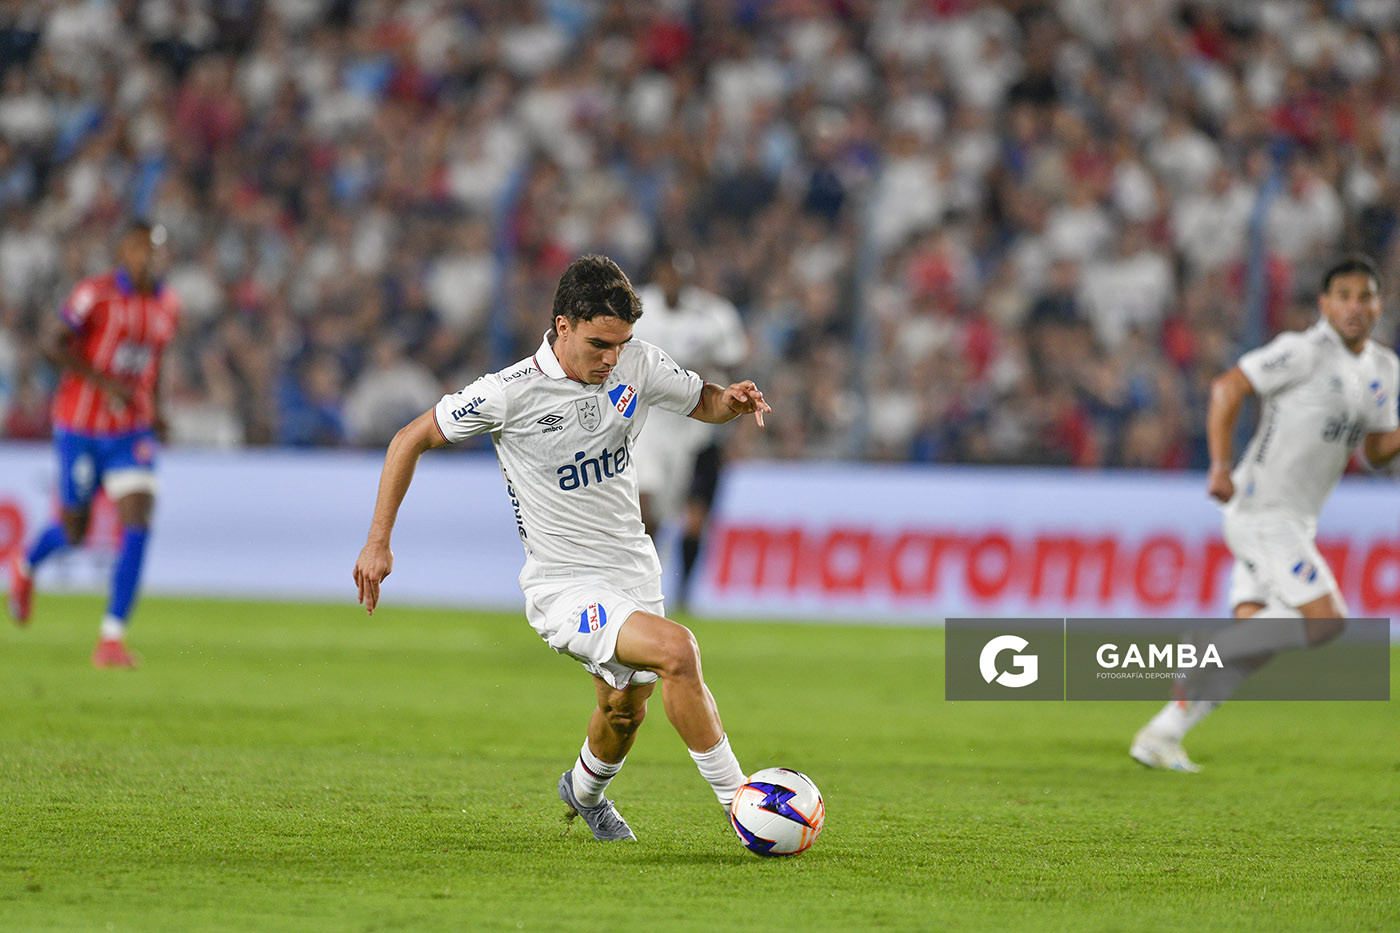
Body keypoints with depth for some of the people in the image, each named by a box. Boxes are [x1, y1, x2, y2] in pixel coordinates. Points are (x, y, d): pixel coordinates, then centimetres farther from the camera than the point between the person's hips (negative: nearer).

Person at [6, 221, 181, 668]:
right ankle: (25, 566, 45)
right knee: (74, 530, 8)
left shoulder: (167, 305, 5)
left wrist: (154, 406, 12)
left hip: (133, 431, 4)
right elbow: (52, 343, -16)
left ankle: (112, 637, -13)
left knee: (137, 522, -15)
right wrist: (104, 382, -23)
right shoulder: (95, 293, -13)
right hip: (81, 427, -4)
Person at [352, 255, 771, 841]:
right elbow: (410, 441, -7)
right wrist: (378, 543, -9)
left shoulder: (637, 365, -6)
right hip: (564, 587, -6)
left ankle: (585, 791, 55)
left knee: (626, 709, 21)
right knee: (676, 649, -28)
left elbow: (703, 403, 12)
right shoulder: (513, 392, -19)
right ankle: (739, 800, -19)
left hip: (633, 570, 6)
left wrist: (732, 400, -14)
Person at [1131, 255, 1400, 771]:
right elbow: (1228, 386, -14)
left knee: (1249, 645, 4)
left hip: (1294, 520, 8)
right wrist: (1220, 467, -23)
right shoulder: (1305, 352, -13)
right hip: (1262, 510, -8)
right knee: (1325, 620, -19)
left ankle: (1160, 735, 9)